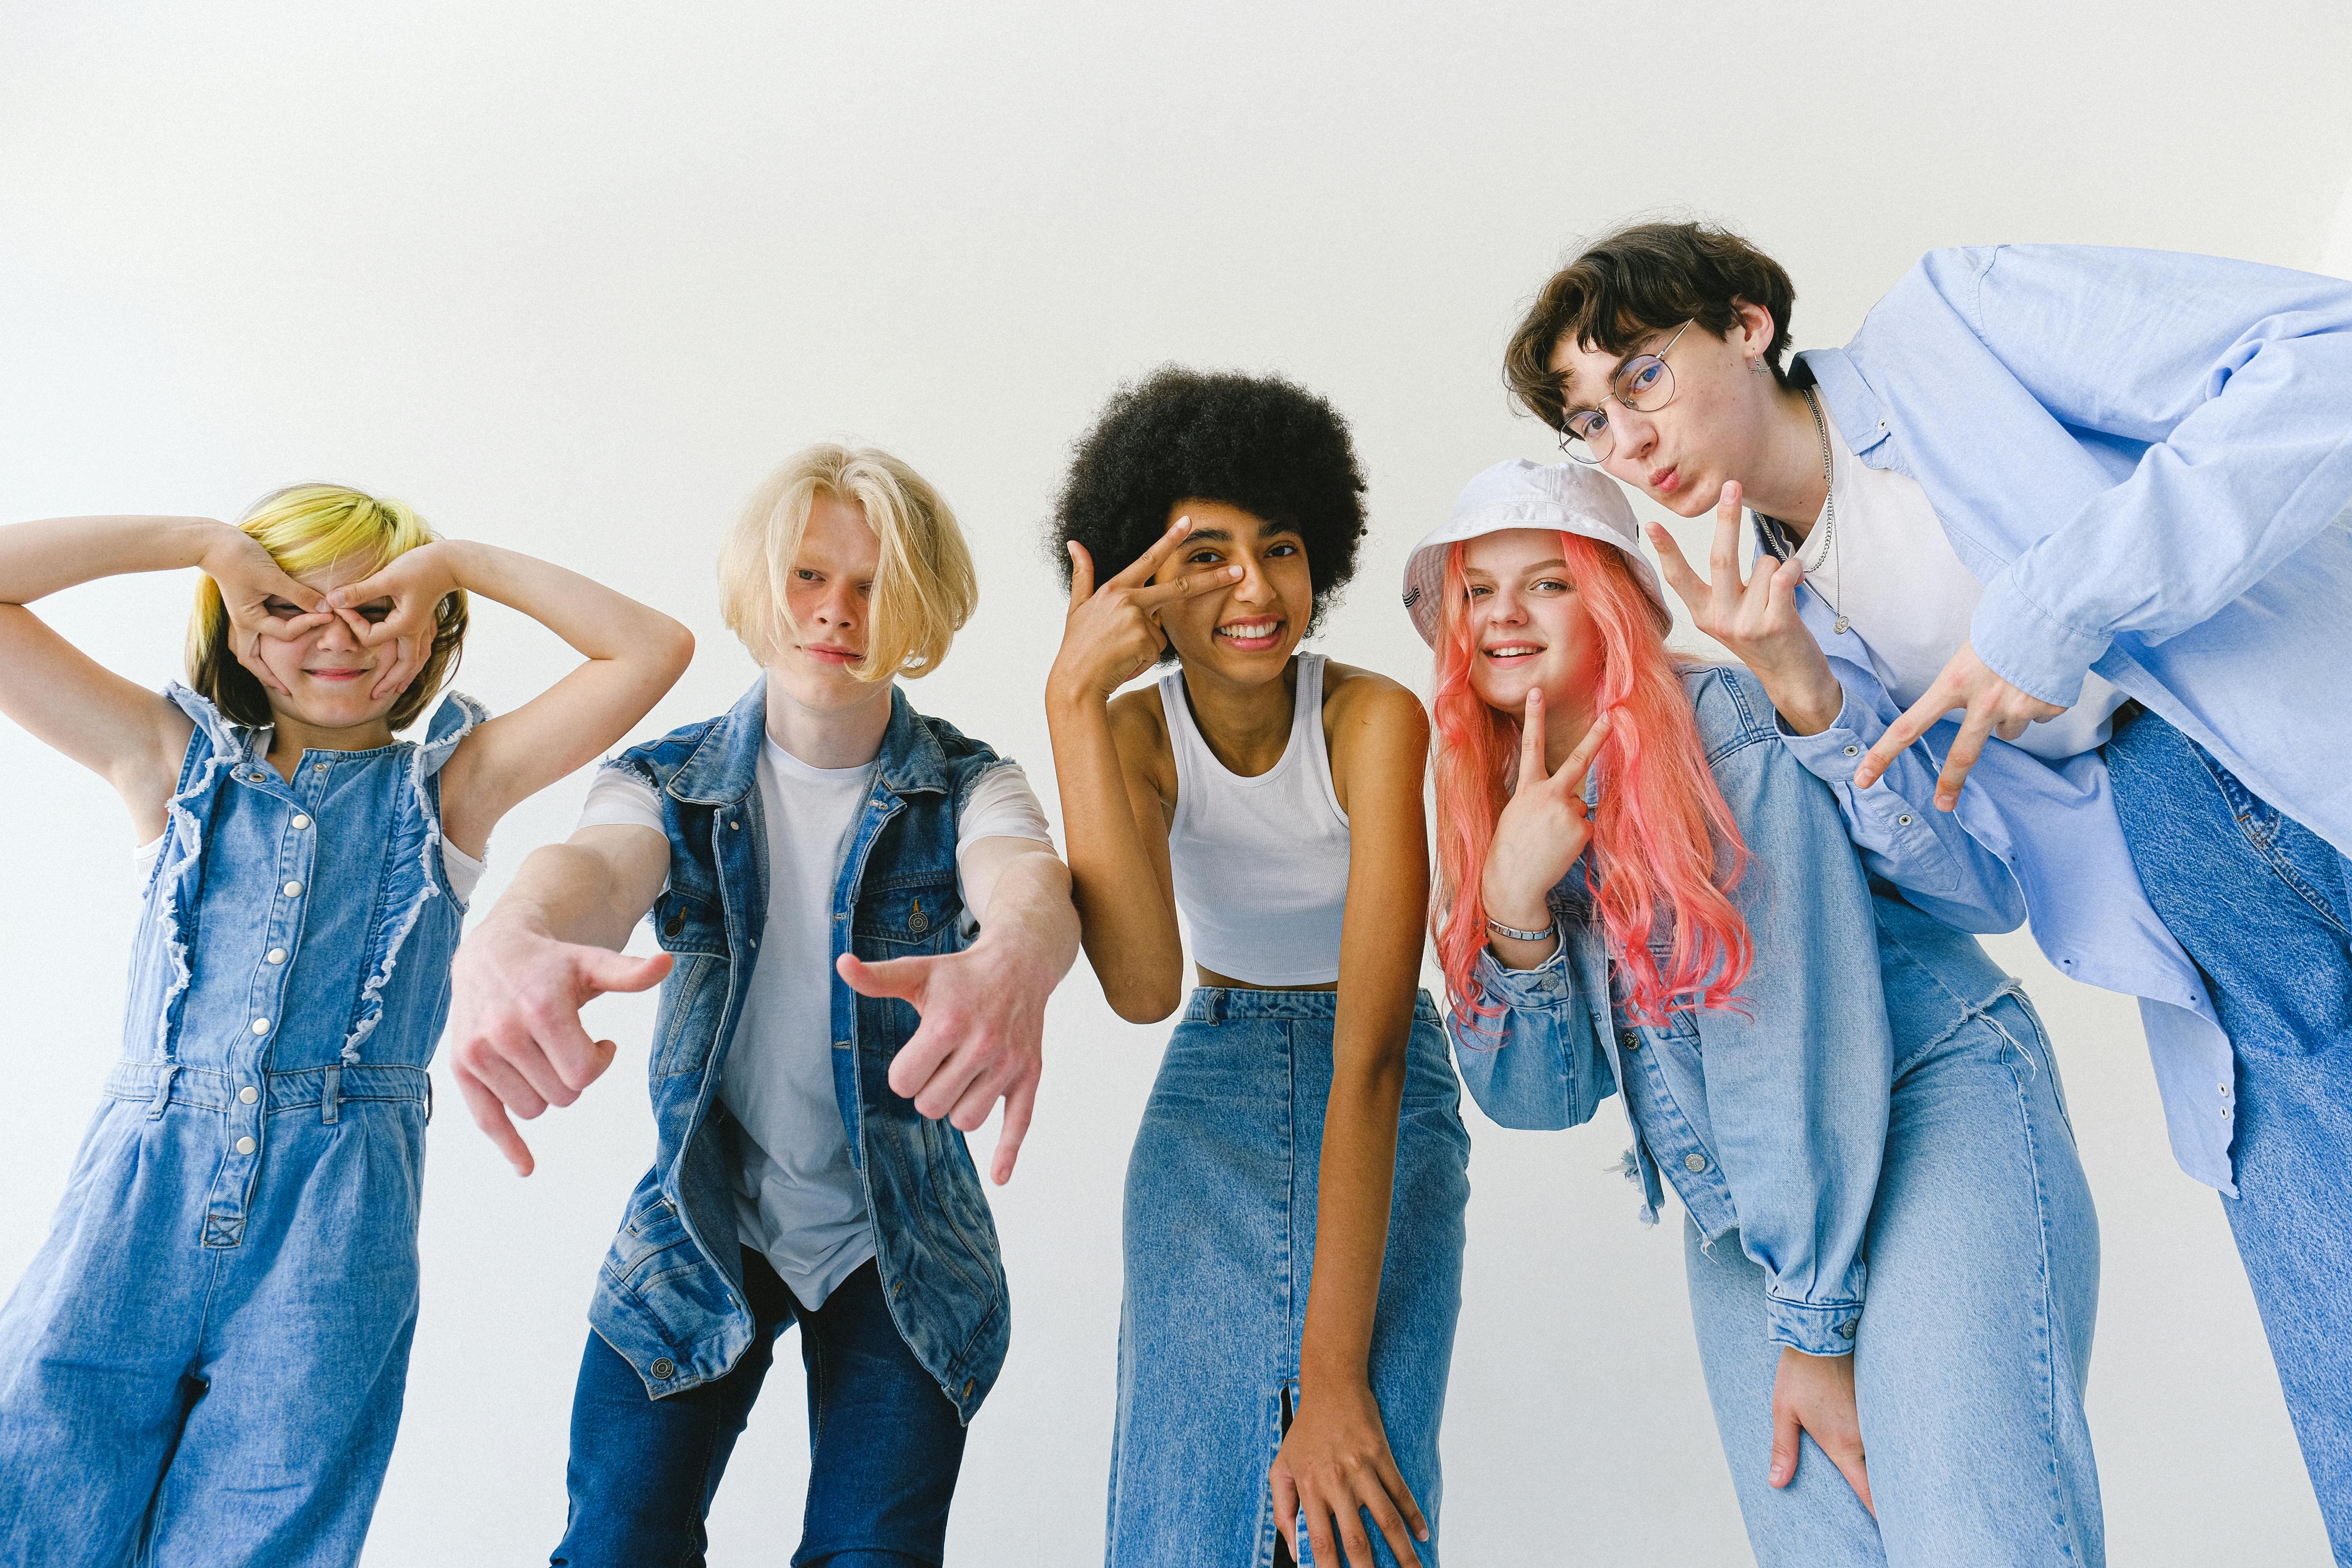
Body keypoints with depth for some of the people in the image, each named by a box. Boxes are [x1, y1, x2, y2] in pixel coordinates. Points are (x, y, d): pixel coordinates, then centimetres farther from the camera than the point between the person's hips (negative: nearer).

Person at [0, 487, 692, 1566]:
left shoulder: (450, 785, 9)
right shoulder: (174, 759, 13)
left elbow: (654, 648, 3)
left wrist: (460, 562, 2)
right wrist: (206, 541, 3)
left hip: (337, 1223, -1)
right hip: (140, 1193, 1)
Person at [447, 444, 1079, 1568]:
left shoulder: (966, 787, -8)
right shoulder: (669, 783, -5)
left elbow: (1026, 878, -31)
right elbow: (594, 864, -28)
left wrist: (1011, 964, -58)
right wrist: (505, 946, -54)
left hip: (899, 1253, -1)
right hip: (697, 1236, 1)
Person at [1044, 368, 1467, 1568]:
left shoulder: (1375, 719, -20)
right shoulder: (1138, 732, -11)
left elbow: (1372, 1048, -26)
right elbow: (1142, 985, -31)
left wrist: (1335, 1368, -30)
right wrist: (1073, 695, -34)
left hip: (1384, 1110, -2)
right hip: (1210, 1107, 2)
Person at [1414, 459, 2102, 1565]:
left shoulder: (1722, 723, -10)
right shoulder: (1491, 819, 6)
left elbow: (1807, 1015, -16)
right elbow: (1539, 1095, 0)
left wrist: (1817, 1320, -17)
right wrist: (1514, 909, -18)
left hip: (1931, 1108, -5)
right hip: (1743, 1216, 5)